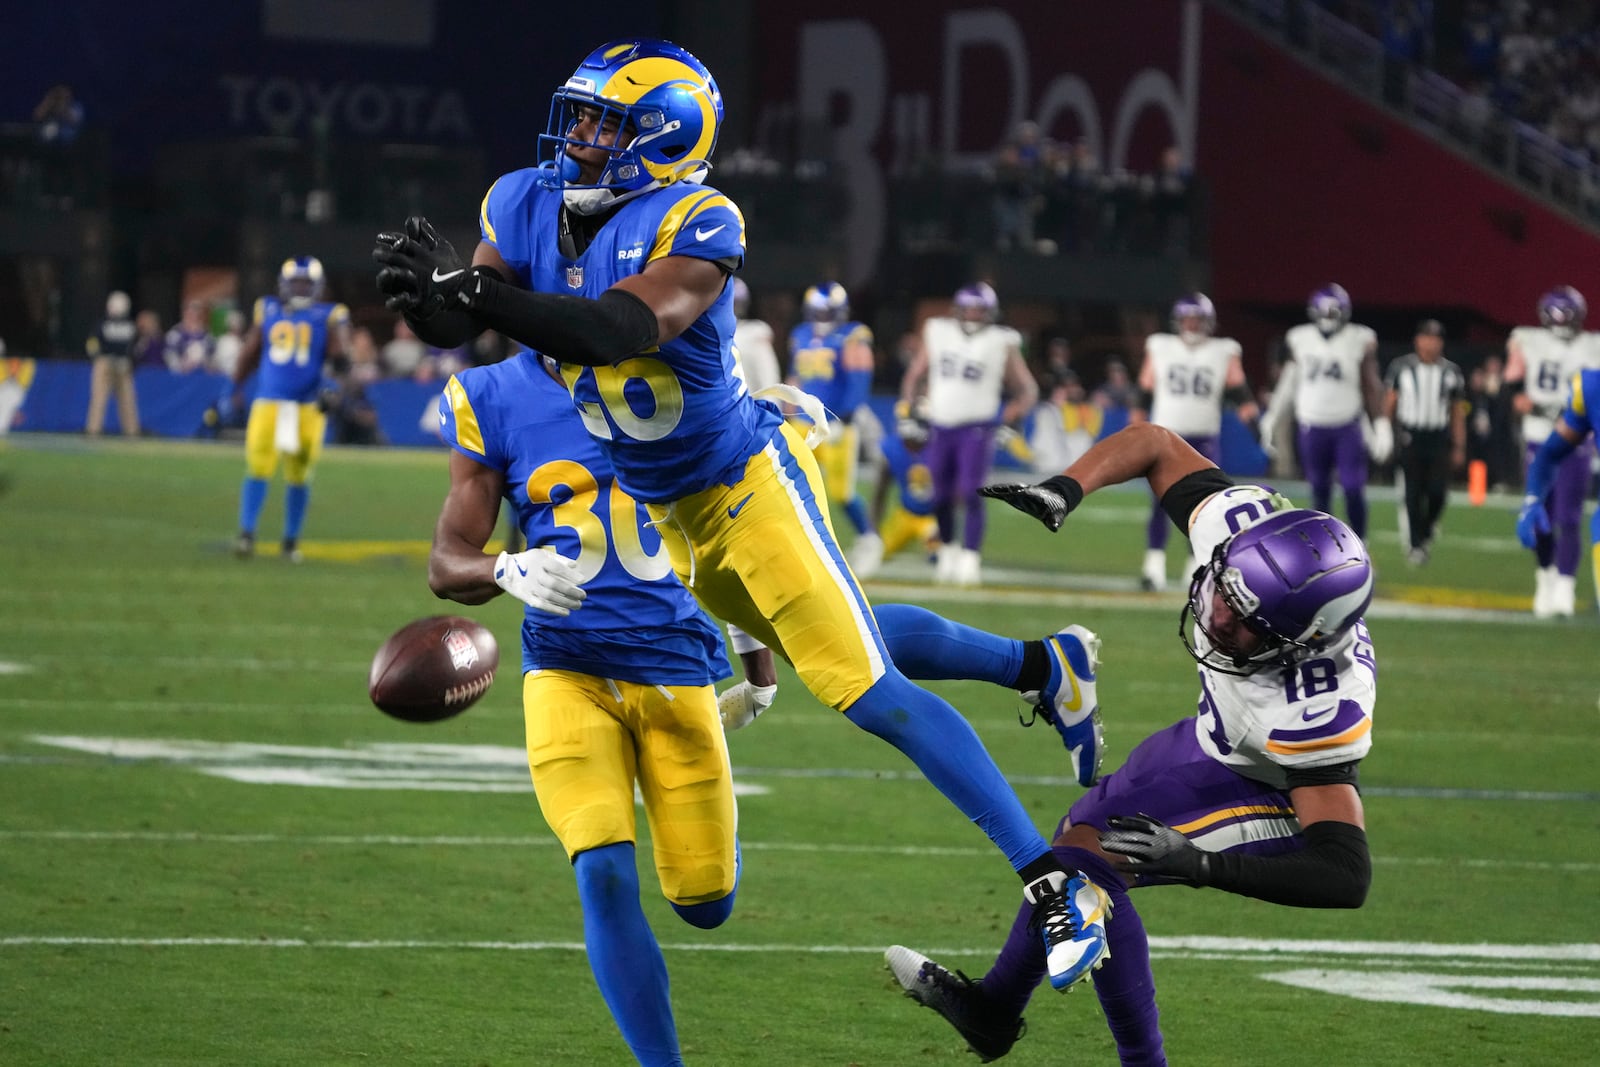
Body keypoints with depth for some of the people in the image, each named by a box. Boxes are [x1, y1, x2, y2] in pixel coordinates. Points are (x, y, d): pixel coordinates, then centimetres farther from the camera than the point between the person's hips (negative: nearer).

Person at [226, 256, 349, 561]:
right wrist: (233, 390, 21)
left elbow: (341, 358, -4)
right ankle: (246, 534, -5)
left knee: (299, 476, 4)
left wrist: (332, 384, -23)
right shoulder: (267, 310, 10)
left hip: (309, 406, -1)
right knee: (258, 468, -10)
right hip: (269, 403, 1)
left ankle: (291, 542, 15)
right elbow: (249, 354, 19)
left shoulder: (330, 317, 3)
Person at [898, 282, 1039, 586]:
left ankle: (970, 560, -14)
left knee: (970, 494, -15)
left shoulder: (1002, 343, -1)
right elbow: (915, 375, 15)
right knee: (941, 498, 7)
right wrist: (907, 409, 3)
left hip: (976, 429, -3)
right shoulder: (938, 332, 6)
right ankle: (948, 549, 29)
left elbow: (1028, 388, 4)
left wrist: (1015, 413, -13)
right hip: (940, 427, 3)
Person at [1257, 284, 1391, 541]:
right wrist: (1272, 421, 12)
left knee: (1354, 490, -6)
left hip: (1349, 426, -2)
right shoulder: (1299, 340, 2)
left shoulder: (1360, 341, -3)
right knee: (1320, 491, 6)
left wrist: (1380, 426, -3)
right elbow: (1288, 384, 10)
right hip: (1313, 427, 2)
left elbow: (1371, 386, 1)